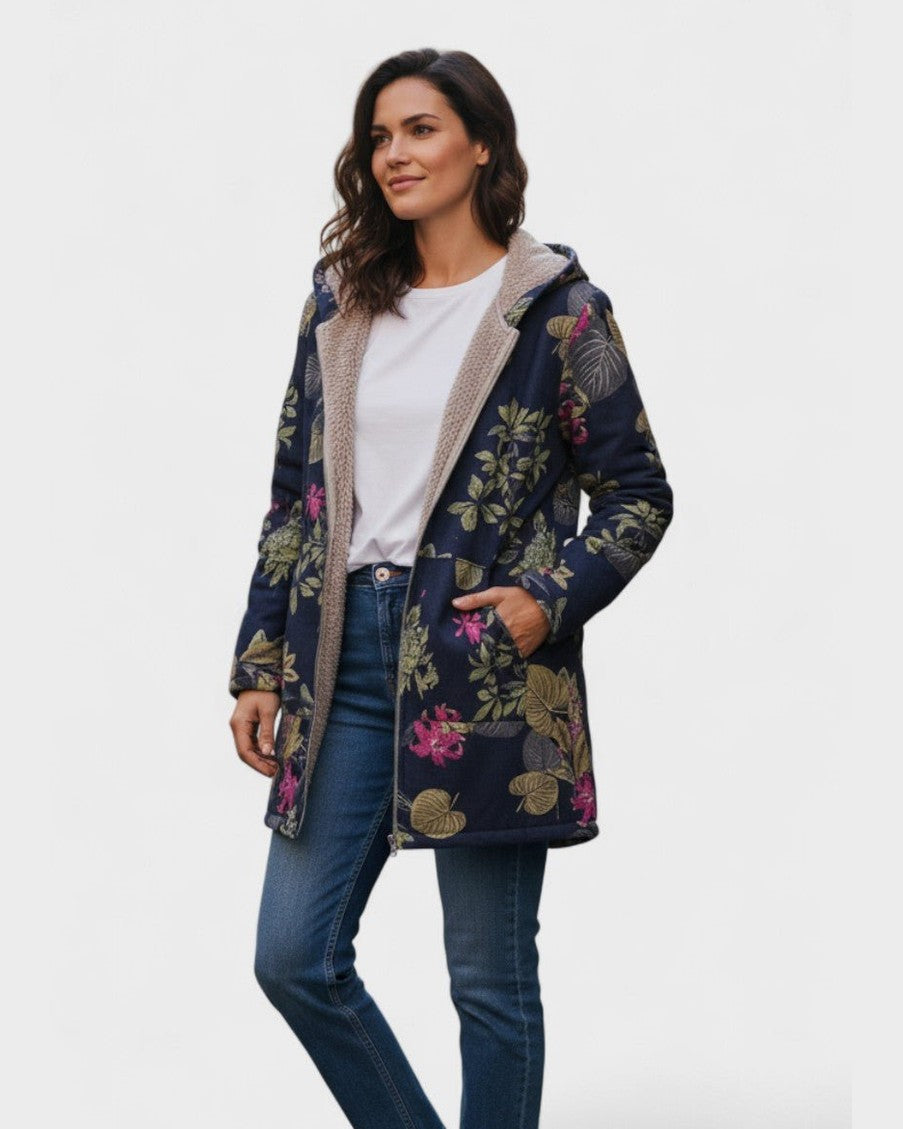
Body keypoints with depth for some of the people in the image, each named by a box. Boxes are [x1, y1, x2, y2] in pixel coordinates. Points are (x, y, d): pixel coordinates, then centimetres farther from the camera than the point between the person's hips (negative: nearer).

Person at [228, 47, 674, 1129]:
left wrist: (550, 598, -14)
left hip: (486, 670, -5)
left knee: (491, 981, 4)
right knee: (294, 958, 5)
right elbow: (294, 497, 14)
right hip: (345, 660, 5)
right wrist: (258, 665, 8)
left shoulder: (555, 307, -2)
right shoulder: (340, 303, 12)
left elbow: (638, 492, 1)